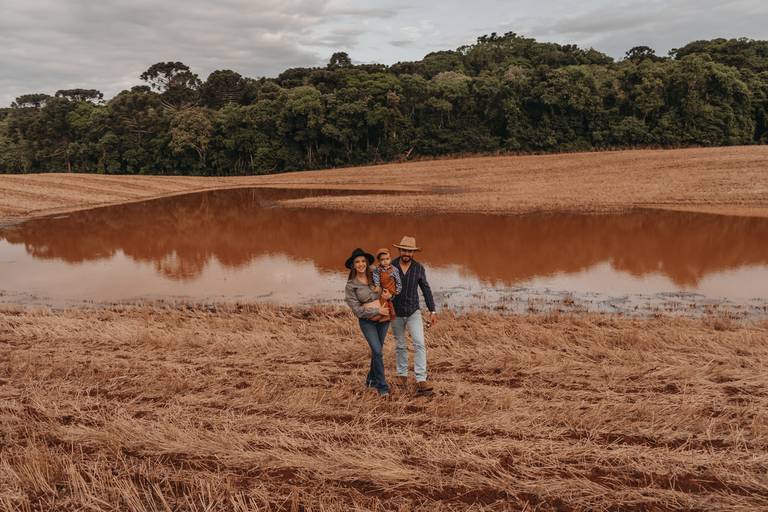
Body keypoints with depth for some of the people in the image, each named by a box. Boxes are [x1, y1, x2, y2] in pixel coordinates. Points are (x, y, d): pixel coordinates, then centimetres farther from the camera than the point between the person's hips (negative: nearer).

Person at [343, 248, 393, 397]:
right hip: (367, 321, -3)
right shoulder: (350, 286, -6)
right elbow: (356, 309, -9)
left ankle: (371, 379, 34)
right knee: (377, 351, -13)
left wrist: (388, 293, -11)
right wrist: (377, 311, -15)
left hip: (384, 319, 3)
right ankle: (382, 386, -1)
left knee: (377, 350, 14)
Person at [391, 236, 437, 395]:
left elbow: (426, 290, 2)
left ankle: (421, 381, -14)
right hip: (396, 313, 0)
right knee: (400, 346, 14)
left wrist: (433, 311, -1)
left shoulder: (419, 268, -4)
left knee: (420, 344, -13)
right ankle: (402, 374, 31)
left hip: (414, 312, 0)